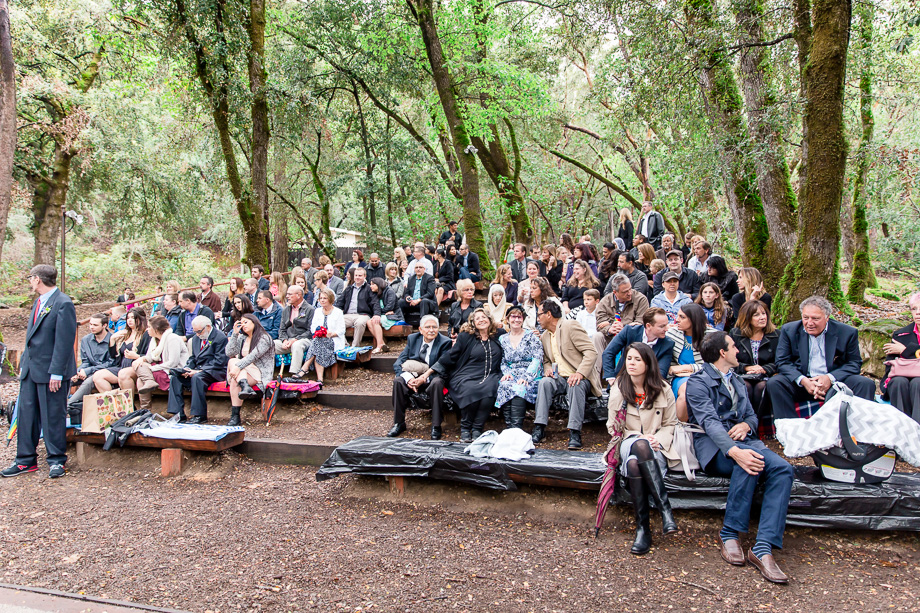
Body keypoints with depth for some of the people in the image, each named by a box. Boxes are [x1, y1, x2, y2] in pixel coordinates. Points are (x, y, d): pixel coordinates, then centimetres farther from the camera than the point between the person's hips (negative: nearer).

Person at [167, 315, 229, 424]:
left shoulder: (220, 337, -9)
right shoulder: (196, 338, 16)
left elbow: (219, 362, -16)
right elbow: (192, 357, 22)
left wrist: (199, 371, -21)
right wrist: (188, 368, -1)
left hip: (215, 372, -8)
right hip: (198, 370, 8)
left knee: (197, 377, -35)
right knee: (175, 377, -11)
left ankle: (200, 415, -28)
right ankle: (179, 414, -11)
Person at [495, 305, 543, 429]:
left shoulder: (531, 337, 5)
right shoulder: (502, 339, 16)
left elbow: (537, 359, -5)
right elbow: (502, 362, 14)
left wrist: (525, 377, -18)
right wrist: (506, 373, -9)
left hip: (530, 376, -2)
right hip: (510, 376, 3)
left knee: (519, 388, -34)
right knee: (504, 386, -31)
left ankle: (516, 428, -35)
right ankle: (509, 428, -31)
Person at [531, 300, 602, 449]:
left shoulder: (571, 326, -8)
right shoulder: (544, 336, 16)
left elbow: (591, 352, -15)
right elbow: (546, 360, 25)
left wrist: (580, 373, -28)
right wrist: (547, 369, 0)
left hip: (580, 378, -5)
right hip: (560, 378, 5)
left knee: (575, 386, -37)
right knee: (545, 382, -25)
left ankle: (575, 433, -33)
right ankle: (539, 428, -27)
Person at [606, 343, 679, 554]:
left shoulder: (663, 390, 4)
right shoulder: (618, 388, 6)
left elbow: (670, 424, 10)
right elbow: (613, 426, 7)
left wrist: (658, 440, -12)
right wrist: (639, 438, -9)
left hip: (654, 448, -1)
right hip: (627, 443, 1)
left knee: (634, 463, -37)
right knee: (640, 446, -37)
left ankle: (643, 527, -31)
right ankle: (665, 508, -33)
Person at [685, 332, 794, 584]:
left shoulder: (736, 382, 27)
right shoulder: (698, 382, -1)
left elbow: (752, 415, 24)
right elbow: (709, 421, -17)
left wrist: (745, 425, -3)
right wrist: (734, 451, -34)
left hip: (743, 439, 7)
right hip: (714, 447, -6)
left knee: (783, 468, -24)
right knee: (750, 460, -37)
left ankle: (763, 548, -30)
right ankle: (730, 533, -23)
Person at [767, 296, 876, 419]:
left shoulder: (847, 333, 2)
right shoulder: (789, 330, 3)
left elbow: (855, 363, 2)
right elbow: (782, 362, 0)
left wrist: (830, 378, -17)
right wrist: (803, 380, -19)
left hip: (834, 382, 0)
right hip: (801, 384, 0)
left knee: (866, 384, -24)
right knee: (773, 383, -26)